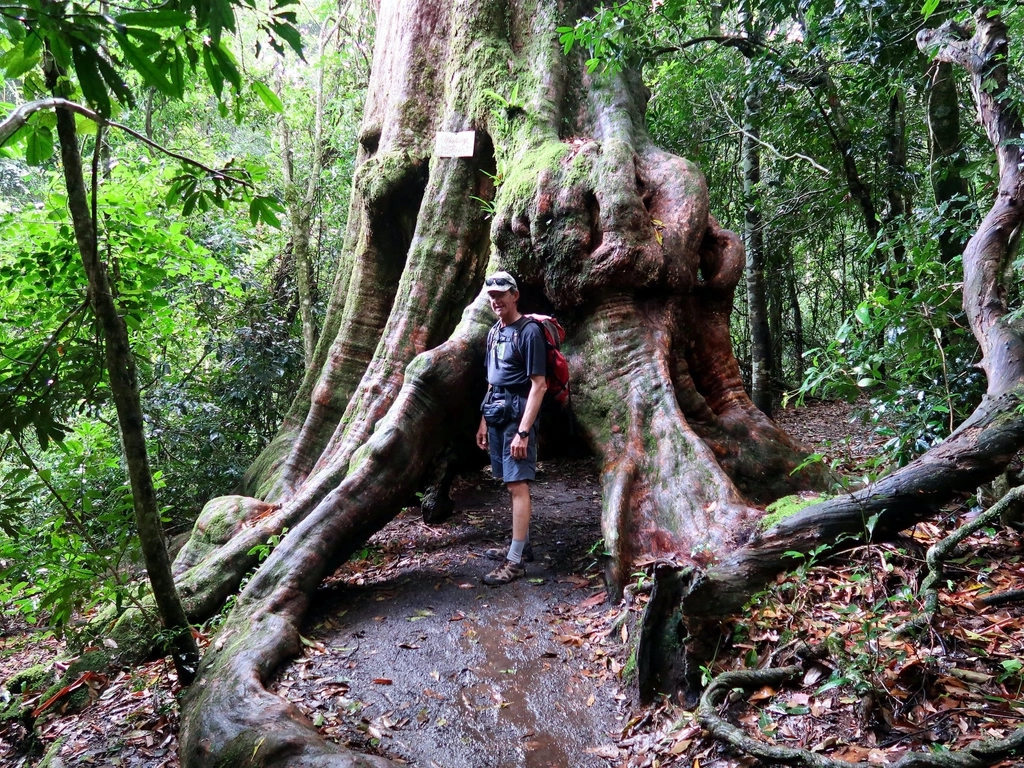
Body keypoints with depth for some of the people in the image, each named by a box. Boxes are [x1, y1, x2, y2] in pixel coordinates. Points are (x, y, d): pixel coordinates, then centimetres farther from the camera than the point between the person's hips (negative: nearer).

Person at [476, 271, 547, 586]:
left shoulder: (529, 331, -10)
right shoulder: (494, 332, 14)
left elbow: (538, 385, -15)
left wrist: (523, 431, -20)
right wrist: (484, 421, 16)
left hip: (517, 413, -8)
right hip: (495, 412, 8)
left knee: (517, 484, -8)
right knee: (510, 483, 13)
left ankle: (515, 562, -5)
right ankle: (522, 539, 26)